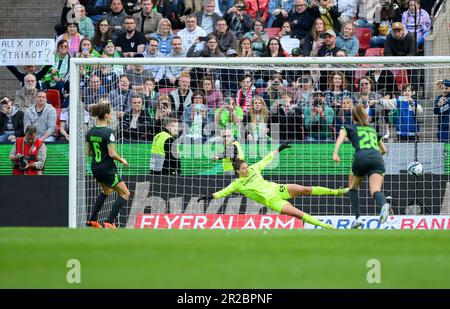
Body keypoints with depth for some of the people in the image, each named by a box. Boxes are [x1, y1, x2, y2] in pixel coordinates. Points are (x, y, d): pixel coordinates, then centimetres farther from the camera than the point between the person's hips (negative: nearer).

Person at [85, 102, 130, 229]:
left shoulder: (90, 132, 2)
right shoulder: (108, 132, -20)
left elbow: (88, 152, 8)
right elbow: (112, 154, -22)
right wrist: (122, 160, -4)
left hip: (95, 168, 8)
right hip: (107, 168, -8)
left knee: (107, 190, 33)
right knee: (125, 193, 3)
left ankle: (92, 219, 31)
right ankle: (109, 222, -7)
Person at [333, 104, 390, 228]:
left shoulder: (349, 128, 22)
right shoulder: (373, 130, 33)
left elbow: (340, 137, -1)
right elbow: (384, 150, 39)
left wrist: (335, 153, -15)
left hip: (361, 157, -2)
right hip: (377, 159, 2)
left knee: (352, 187, 24)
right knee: (375, 191, -16)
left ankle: (357, 218, 8)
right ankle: (384, 205, -51)